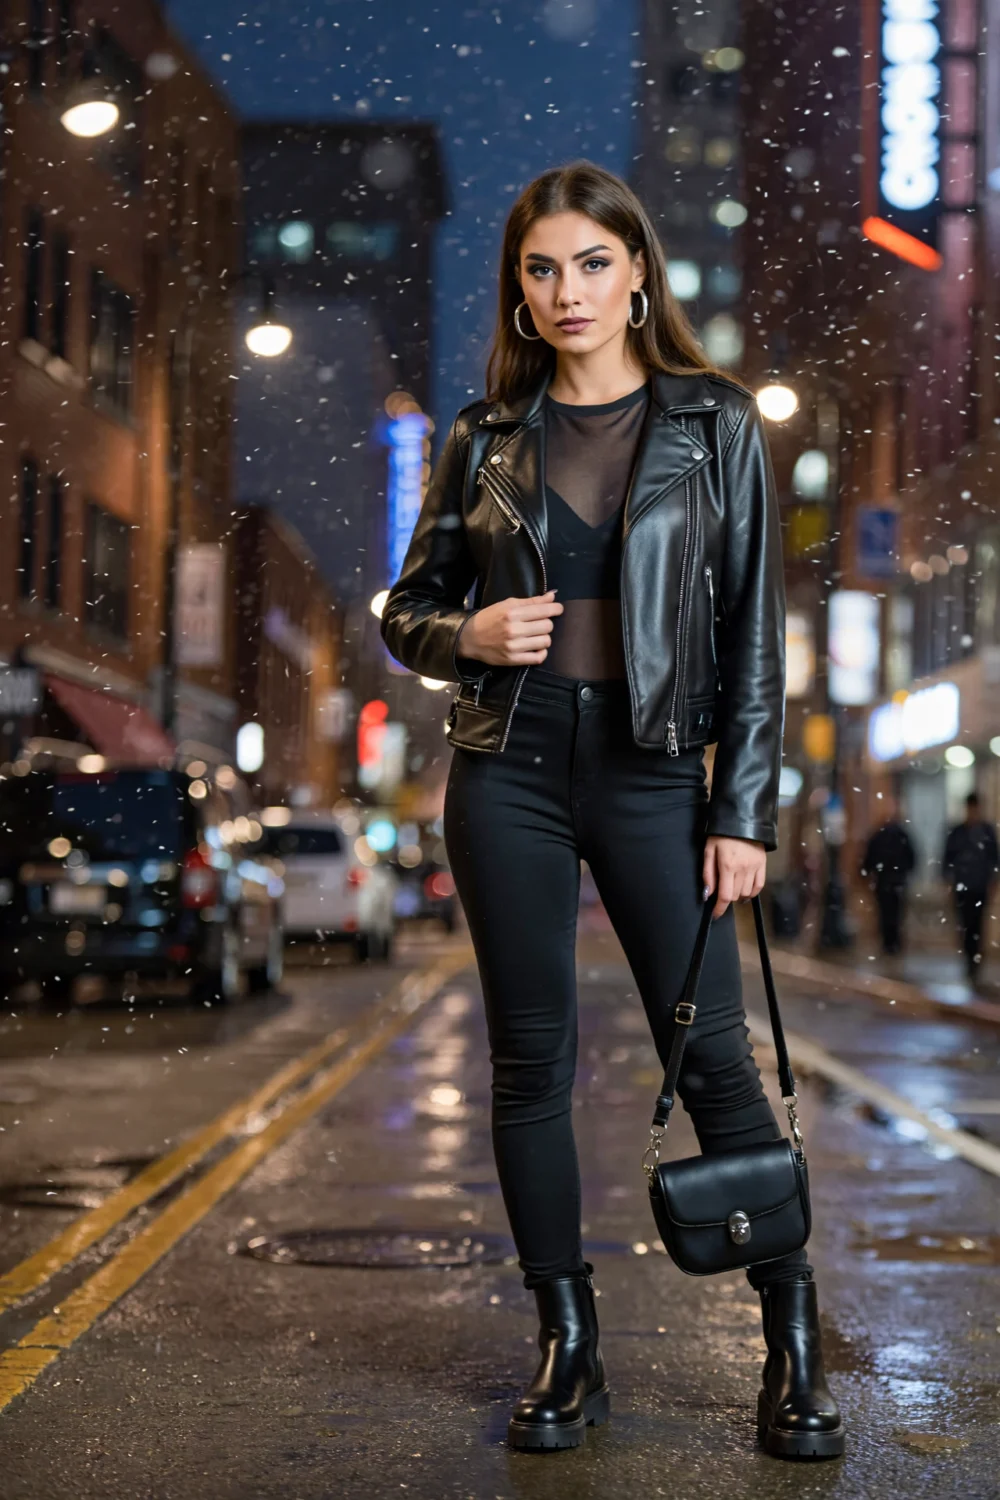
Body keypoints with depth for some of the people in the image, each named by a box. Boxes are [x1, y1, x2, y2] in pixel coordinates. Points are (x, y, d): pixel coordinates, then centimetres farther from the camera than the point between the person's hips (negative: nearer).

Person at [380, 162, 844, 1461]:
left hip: (652, 769, -2)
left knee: (711, 1054, -4)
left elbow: (754, 632, 1)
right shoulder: (486, 437, 8)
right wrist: (468, 635, -9)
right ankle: (568, 1346, 16)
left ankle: (795, 1348, 10)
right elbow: (407, 608, 14)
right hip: (509, 768, 2)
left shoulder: (715, 424, 3)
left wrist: (744, 813, -5)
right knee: (532, 1058, 5)